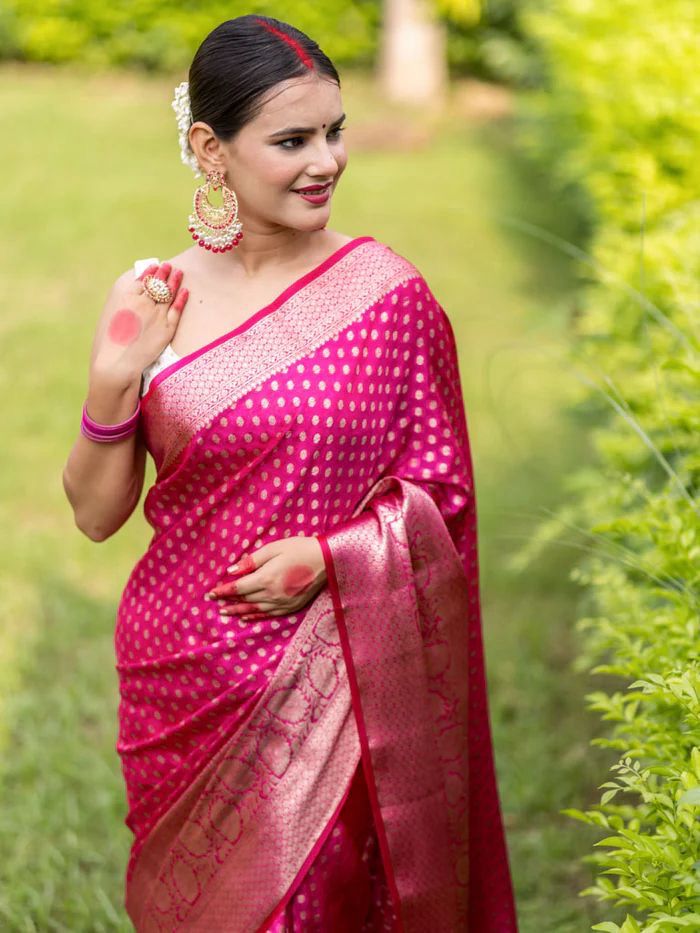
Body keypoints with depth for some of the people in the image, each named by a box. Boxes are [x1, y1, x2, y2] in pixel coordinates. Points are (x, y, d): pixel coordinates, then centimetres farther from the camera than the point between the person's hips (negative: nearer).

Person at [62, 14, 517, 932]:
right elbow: (97, 514, 1)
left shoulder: (387, 291, -6)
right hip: (184, 675, 2)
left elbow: (440, 490, -1)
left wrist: (325, 556, -16)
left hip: (329, 673, -1)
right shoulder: (149, 298, -4)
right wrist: (111, 388, -15)